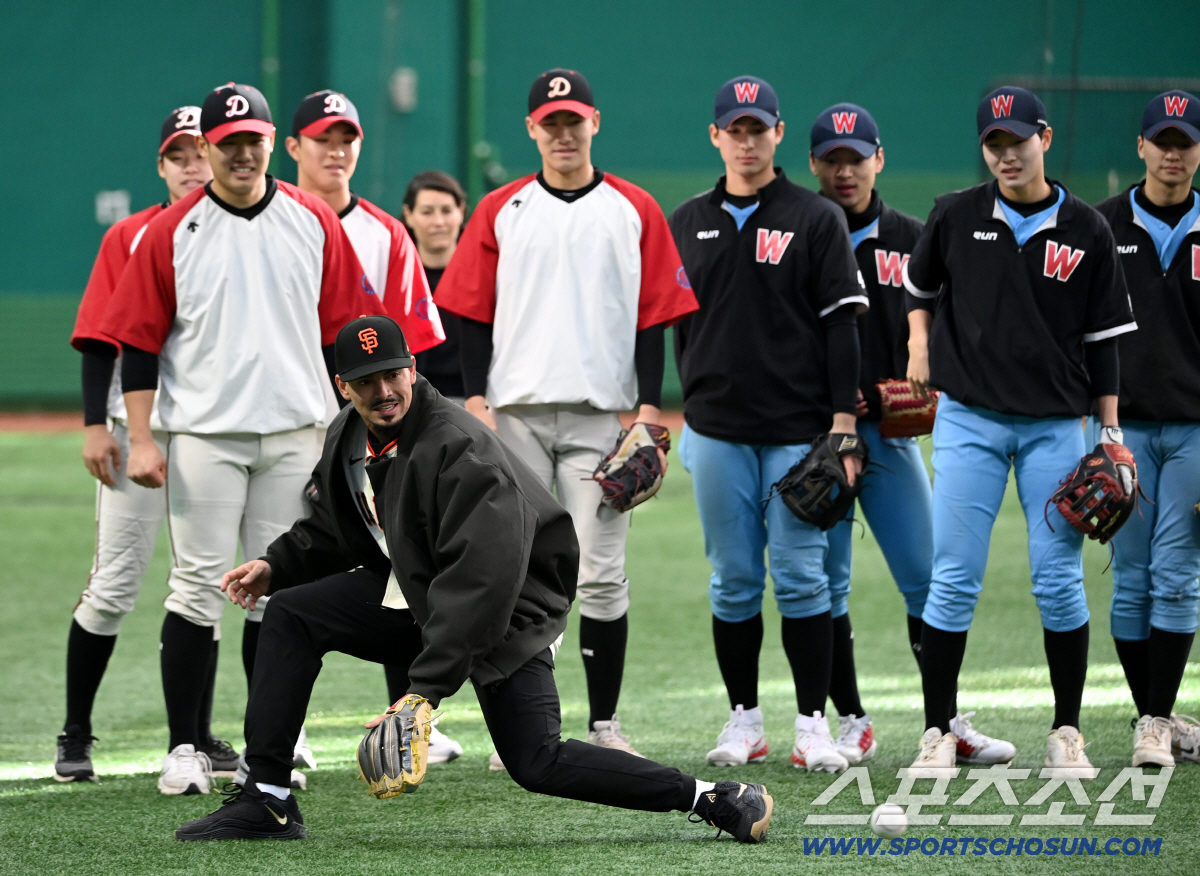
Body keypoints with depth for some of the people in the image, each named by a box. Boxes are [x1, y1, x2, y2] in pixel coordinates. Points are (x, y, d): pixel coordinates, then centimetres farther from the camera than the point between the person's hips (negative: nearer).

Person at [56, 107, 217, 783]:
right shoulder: (130, 238, 2)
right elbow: (101, 338, -1)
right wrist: (95, 424, -10)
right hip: (138, 427, -2)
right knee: (114, 586, -5)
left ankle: (198, 736, 14)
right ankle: (76, 736, 3)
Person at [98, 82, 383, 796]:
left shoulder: (315, 223, 6)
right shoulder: (172, 233, 0)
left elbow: (347, 330, 8)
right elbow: (139, 341, 1)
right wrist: (140, 440, -6)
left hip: (295, 434, 2)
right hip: (204, 435, -2)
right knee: (199, 587, -5)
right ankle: (185, 749, -1)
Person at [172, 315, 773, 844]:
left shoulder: (459, 449, -30)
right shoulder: (347, 439, -4)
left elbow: (482, 582, -36)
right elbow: (333, 530, 17)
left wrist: (425, 689, -39)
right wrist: (276, 566, -3)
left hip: (509, 610, -8)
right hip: (412, 588, 8)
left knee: (537, 764, -19)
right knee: (289, 614, -3)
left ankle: (714, 800, -11)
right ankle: (267, 799, -2)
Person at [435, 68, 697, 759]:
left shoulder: (634, 211, 7)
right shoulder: (500, 212, 9)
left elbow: (655, 315, 4)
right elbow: (474, 313, 7)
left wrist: (650, 409, -4)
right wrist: (477, 402, -3)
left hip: (600, 415, -1)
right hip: (516, 413, 1)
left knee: (602, 573, -5)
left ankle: (605, 722, 3)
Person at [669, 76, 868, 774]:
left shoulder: (816, 219, 2)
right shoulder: (687, 224, 11)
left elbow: (842, 323, -2)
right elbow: (672, 324, 16)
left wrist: (843, 423, -9)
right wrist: (672, 410, 11)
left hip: (799, 429, -3)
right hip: (717, 432, 3)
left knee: (802, 575, -5)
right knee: (734, 579, 5)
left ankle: (814, 724, 0)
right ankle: (744, 721, 12)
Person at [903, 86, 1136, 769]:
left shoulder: (1086, 231, 2)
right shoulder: (957, 218, 3)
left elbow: (1105, 336, 5)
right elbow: (920, 284, 21)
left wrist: (1111, 432, 2)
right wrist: (920, 346, 5)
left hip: (1055, 424, 0)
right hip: (969, 420, 0)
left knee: (1060, 578, -1)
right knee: (955, 578, -4)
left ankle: (1068, 731, 9)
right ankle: (939, 731, 3)